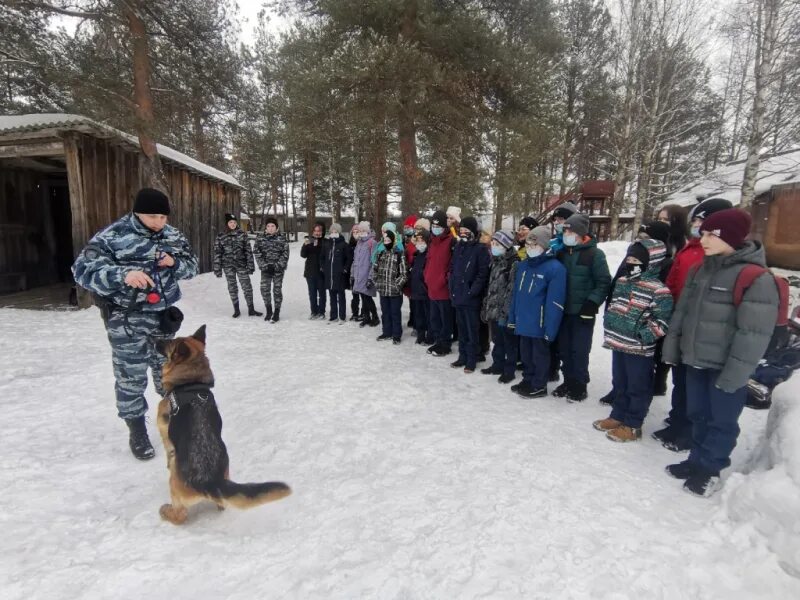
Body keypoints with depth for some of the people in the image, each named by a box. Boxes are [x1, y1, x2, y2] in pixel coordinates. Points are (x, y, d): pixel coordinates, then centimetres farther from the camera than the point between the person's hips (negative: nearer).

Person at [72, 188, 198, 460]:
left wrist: (174, 262, -13)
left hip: (162, 314, 5)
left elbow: (191, 265, 10)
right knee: (131, 376, 3)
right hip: (126, 318, -5)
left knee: (167, 367, 20)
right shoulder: (113, 236, -14)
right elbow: (83, 269, -19)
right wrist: (123, 274, -37)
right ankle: (137, 431, 21)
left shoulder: (172, 235, 3)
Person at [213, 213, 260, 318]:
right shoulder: (220, 236, 0)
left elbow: (248, 251, 1)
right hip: (228, 266, 0)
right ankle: (236, 310, 20)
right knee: (232, 288, 8)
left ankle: (251, 310, 6)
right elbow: (217, 253, 1)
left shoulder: (242, 234, 1)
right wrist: (217, 268, -4)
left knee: (247, 286, -3)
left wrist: (250, 265, -4)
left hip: (241, 264, 0)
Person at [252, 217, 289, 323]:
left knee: (277, 289, 0)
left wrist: (277, 266, -13)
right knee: (264, 289, -1)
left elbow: (285, 253, -5)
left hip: (278, 268, -2)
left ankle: (276, 313, 12)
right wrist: (264, 265, -10)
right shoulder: (260, 237, 2)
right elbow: (256, 253, 0)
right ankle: (269, 310, 20)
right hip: (265, 268, 2)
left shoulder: (282, 238, -3)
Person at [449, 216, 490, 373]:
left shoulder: (480, 249, -7)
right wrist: (452, 287, 7)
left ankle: (471, 361, 12)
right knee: (462, 329, 15)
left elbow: (483, 274, -12)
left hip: (471, 298, -6)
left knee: (471, 330, 3)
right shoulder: (458, 247, 12)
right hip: (457, 295, 6)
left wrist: (472, 291, -16)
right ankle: (462, 357, 26)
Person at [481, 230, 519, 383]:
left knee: (509, 342, 4)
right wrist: (486, 308, 17)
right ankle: (498, 365, 30)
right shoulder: (496, 262, 14)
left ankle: (509, 370, 14)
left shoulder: (514, 264, -13)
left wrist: (505, 312, -19)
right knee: (497, 340, 18)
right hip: (494, 310, 8)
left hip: (505, 312, -8)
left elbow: (512, 291, -17)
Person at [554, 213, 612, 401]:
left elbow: (604, 282, -8)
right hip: (563, 311, 5)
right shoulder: (561, 252, 9)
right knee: (564, 349, 11)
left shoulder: (595, 254, -8)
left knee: (579, 351, 0)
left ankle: (579, 386, 14)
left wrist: (591, 303, -16)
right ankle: (568, 382, 25)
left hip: (583, 313, -5)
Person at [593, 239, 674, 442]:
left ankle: (632, 425, 20)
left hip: (640, 349, -7)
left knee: (638, 388, 8)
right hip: (618, 344, 8)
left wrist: (640, 335, -20)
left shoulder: (659, 290, -17)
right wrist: (610, 328, 10)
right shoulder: (622, 281, 7)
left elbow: (661, 323, -17)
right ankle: (618, 416, 35)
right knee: (619, 383, 20)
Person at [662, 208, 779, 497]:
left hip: (726, 368, -7)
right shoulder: (699, 271, 6)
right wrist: (672, 349, 11)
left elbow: (754, 333, -19)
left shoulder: (757, 279, -17)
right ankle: (697, 460, 34)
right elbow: (681, 313, 13)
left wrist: (734, 375, -19)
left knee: (722, 421, 9)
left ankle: (710, 468, 25)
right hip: (696, 361, 7)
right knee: (698, 415, 18)